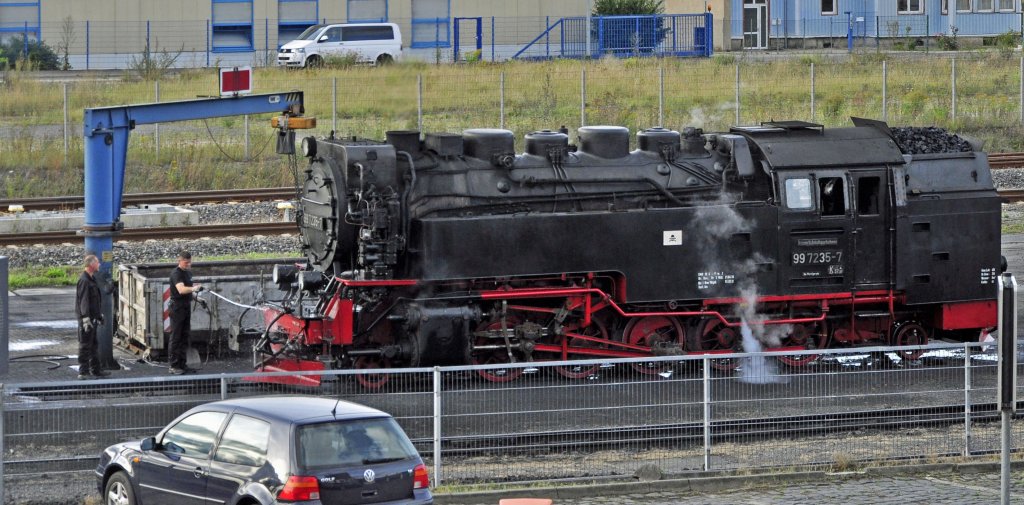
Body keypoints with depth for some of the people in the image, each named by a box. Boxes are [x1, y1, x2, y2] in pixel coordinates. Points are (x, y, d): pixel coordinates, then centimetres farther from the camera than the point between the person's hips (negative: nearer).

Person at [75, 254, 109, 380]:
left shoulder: (92, 278, 14)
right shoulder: (84, 280, -18)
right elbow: (83, 301, -22)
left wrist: (99, 315, 25)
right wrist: (86, 319, -25)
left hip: (92, 317, 10)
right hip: (86, 318, -10)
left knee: (93, 345, 17)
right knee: (85, 345, -5)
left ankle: (95, 369, 25)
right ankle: (83, 371, -1)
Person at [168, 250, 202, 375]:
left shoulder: (188, 272, 11)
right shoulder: (176, 273, -18)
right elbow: (181, 289, -35)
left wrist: (194, 294, 11)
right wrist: (193, 289, -49)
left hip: (187, 306, 9)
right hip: (177, 307, -9)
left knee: (185, 336, 12)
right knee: (175, 337, -6)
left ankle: (182, 363, 20)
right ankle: (174, 366, -5)